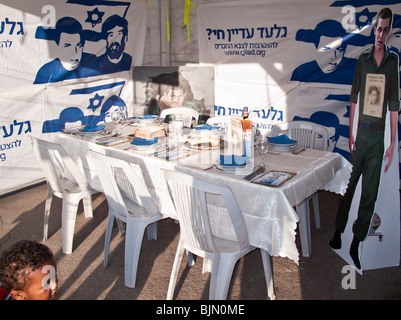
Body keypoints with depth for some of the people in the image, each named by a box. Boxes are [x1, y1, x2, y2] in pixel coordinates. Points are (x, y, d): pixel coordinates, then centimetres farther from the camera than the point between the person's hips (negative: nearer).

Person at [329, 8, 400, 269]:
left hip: (378, 136, -1)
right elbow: (354, 98, 7)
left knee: (370, 194, 5)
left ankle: (356, 244, 17)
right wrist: (350, 133, 2)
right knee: (348, 186, 8)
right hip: (360, 133, 1)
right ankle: (338, 233, 25)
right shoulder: (363, 59, 5)